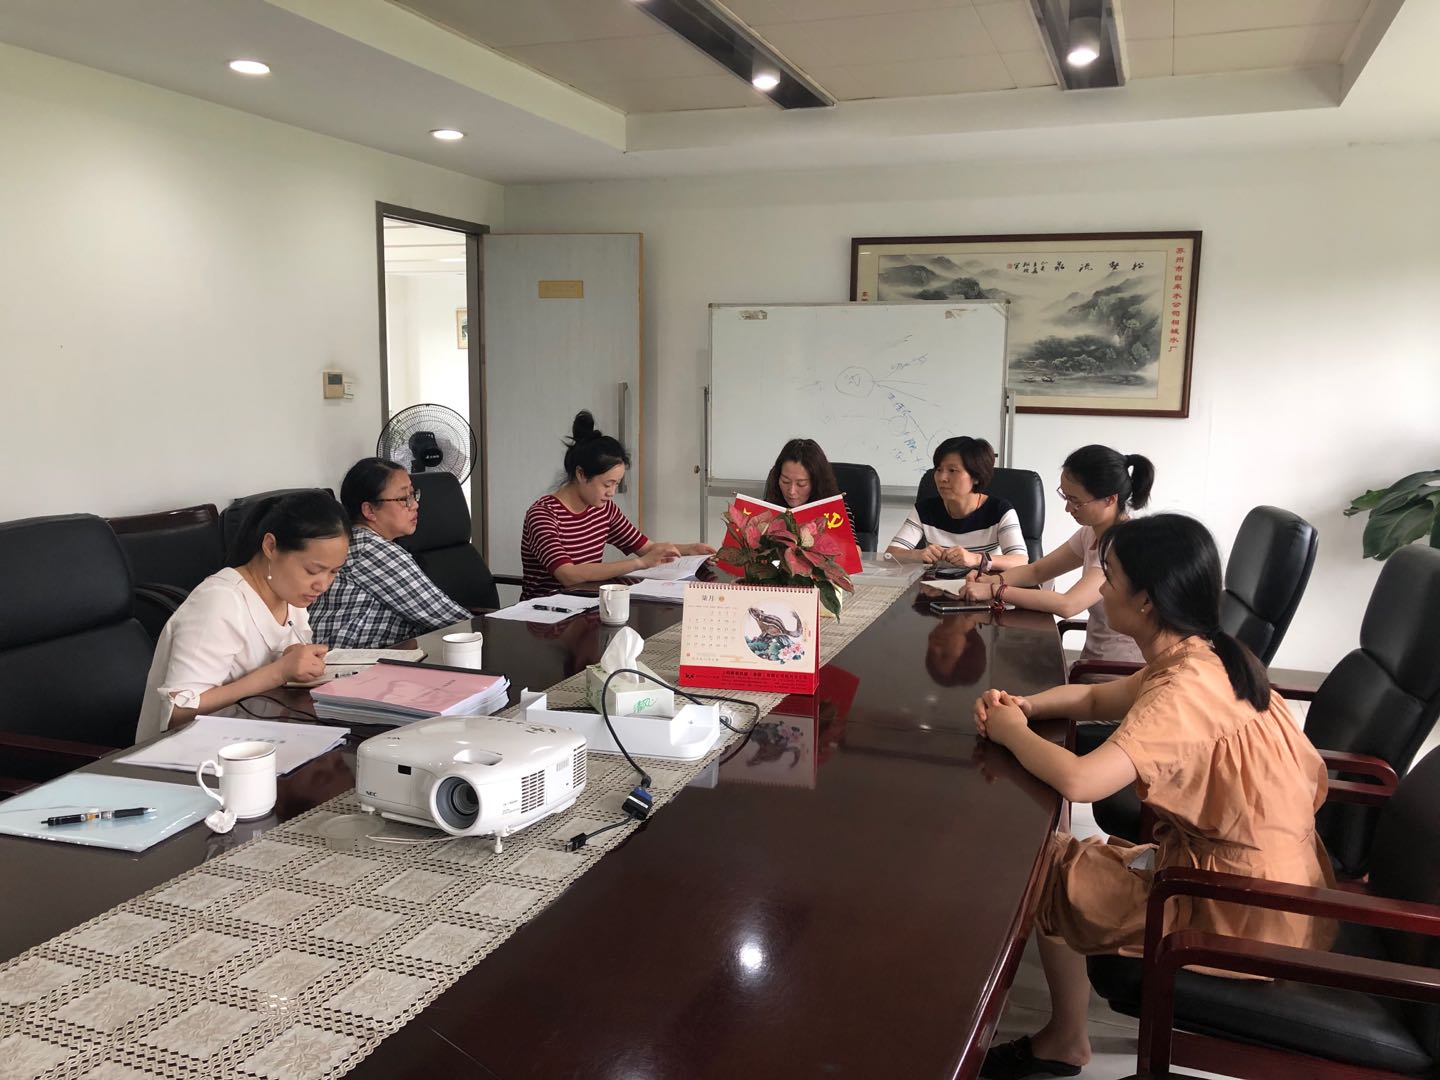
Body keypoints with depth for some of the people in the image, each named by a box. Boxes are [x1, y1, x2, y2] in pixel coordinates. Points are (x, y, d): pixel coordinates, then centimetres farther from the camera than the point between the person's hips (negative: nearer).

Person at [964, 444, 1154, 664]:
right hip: (1092, 662, 7)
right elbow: (1037, 571, 11)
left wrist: (994, 591, -27)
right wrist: (994, 579, -9)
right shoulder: (1091, 533, 5)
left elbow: (1067, 605, -31)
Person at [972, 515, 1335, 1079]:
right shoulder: (1207, 657, 2)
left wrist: (1012, 733, -19)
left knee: (1047, 868, 4)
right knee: (1074, 856, 18)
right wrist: (1023, 706, -5)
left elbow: (1076, 780, -39)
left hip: (1244, 917, -9)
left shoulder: (1187, 688, -28)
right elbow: (1095, 698, 14)